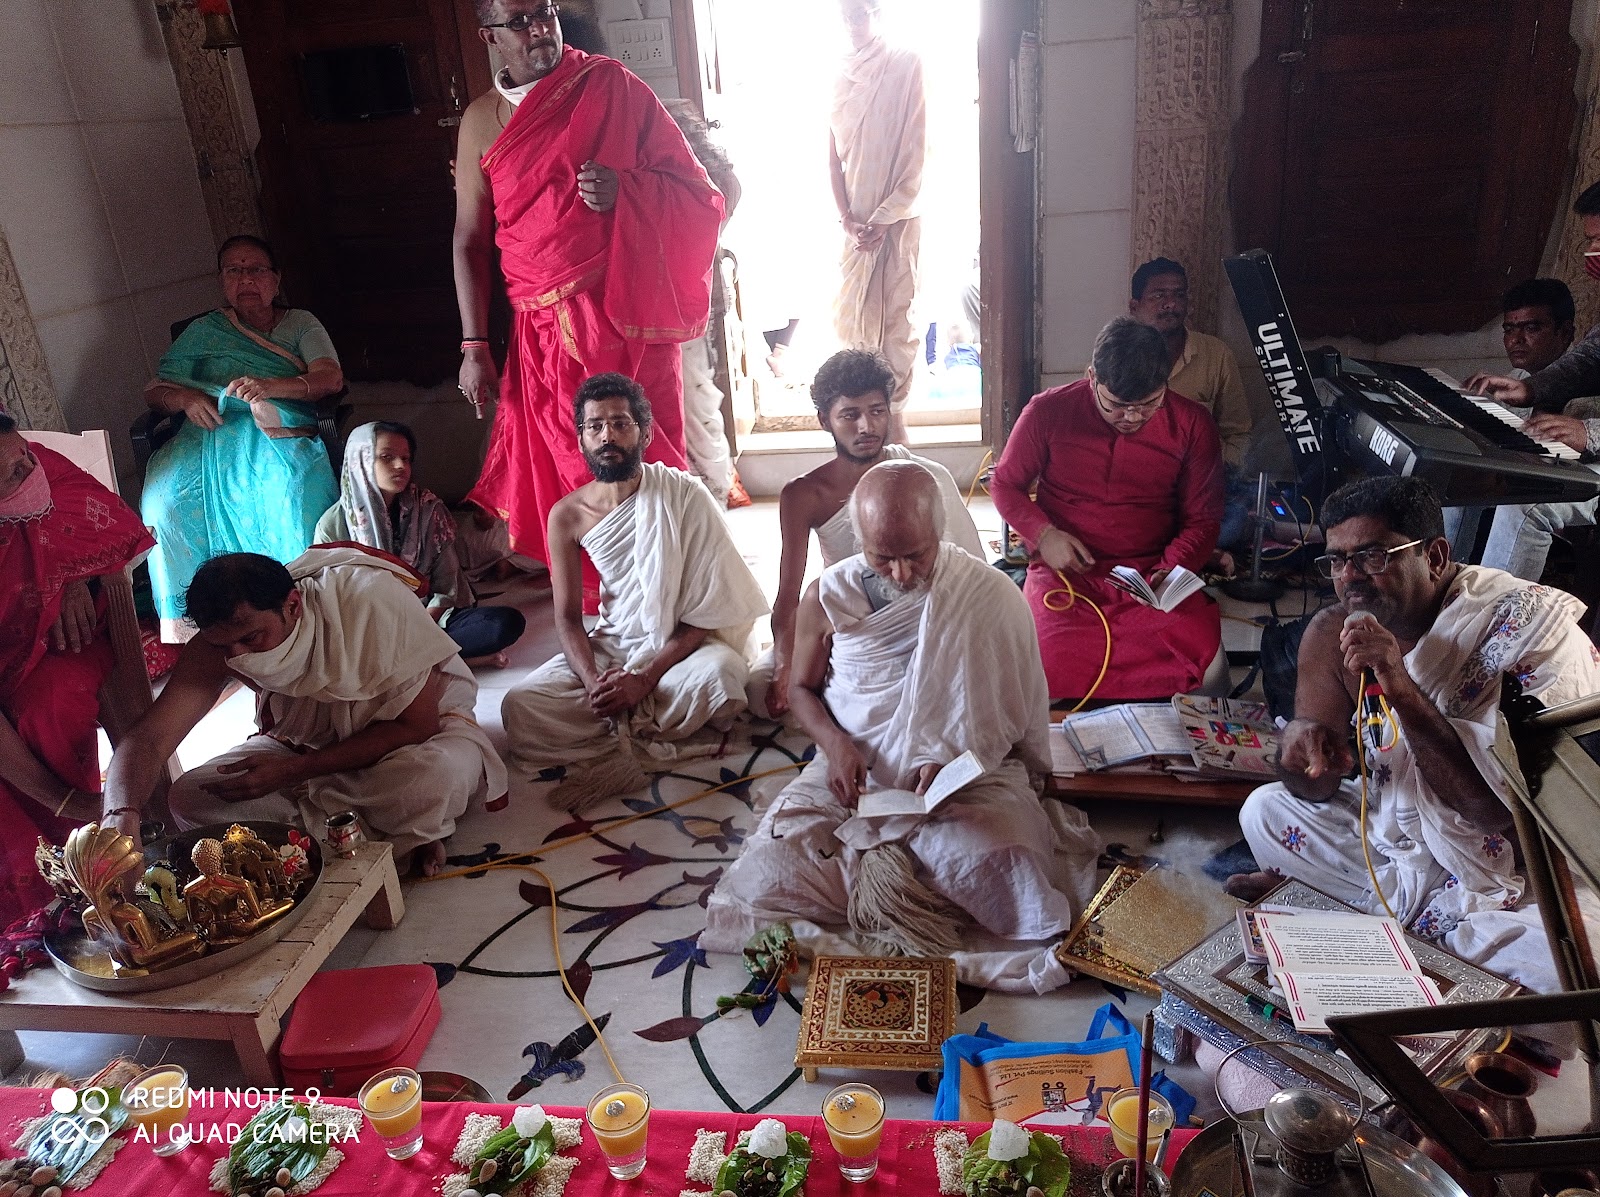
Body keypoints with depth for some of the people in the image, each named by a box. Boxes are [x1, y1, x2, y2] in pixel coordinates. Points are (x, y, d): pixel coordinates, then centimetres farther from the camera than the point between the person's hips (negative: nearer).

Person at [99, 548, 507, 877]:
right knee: (189, 798, -17)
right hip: (304, 743, 5)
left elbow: (415, 725, -27)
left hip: (421, 725, -5)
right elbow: (150, 736, -25)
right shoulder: (218, 643, -20)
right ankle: (383, 832, -16)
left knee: (436, 774, -40)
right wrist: (120, 816, -47)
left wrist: (293, 771, -30)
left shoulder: (371, 599, -33)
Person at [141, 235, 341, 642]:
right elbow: (156, 391, 20)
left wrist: (270, 386, -17)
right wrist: (186, 399, -6)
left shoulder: (300, 323, 20)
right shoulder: (203, 331, 25)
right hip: (209, 433, 2)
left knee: (296, 490, -38)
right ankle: (182, 626, -24)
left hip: (280, 432, -2)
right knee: (165, 497, -29)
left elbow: (331, 378, 1)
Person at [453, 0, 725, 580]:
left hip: (629, 312, -2)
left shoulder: (611, 86, 4)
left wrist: (623, 191, -16)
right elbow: (470, 238, 10)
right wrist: (474, 347, 4)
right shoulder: (482, 119, 10)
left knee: (646, 461, -2)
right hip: (546, 326, 2)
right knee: (571, 468, 4)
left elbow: (694, 187, 4)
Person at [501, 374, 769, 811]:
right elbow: (568, 618, 0)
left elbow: (706, 611, -14)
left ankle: (608, 748, -15)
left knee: (719, 674, -38)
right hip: (611, 645, 3)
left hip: (684, 644, -2)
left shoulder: (685, 495, -13)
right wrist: (592, 679, -21)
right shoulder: (567, 516, -2)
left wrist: (645, 679, -22)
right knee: (521, 706, -20)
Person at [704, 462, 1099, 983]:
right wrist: (834, 743, -11)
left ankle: (875, 860, -6)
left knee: (1008, 874, -30)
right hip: (852, 771, 2)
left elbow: (1011, 712, -1)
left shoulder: (992, 597, -9)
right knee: (768, 874, -21)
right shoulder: (828, 595, -4)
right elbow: (802, 688, 10)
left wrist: (951, 757, -20)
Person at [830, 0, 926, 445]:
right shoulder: (839, 75, 10)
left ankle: (893, 409, 4)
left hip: (896, 216, -4)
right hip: (855, 219, 4)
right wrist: (846, 217, -6)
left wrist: (884, 220, -13)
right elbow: (833, 156, 8)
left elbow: (916, 152, -6)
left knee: (896, 314, -3)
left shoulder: (906, 66, -2)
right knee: (851, 314, 4)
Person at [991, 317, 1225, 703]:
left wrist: (1169, 572, -10)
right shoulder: (1048, 412, 0)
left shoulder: (1191, 425, 4)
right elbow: (1005, 483, 12)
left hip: (1152, 574, 1)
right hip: (1065, 571, -1)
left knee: (1204, 651, -30)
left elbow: (1202, 519, 10)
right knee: (1057, 661, -34)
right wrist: (1043, 534, -7)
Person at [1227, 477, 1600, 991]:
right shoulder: (1334, 632, -8)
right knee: (1265, 810, -1)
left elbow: (1501, 812, -30)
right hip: (1404, 842, 5)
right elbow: (1317, 790, -4)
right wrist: (1300, 739, -28)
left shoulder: (1530, 626, -24)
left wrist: (1404, 694, -39)